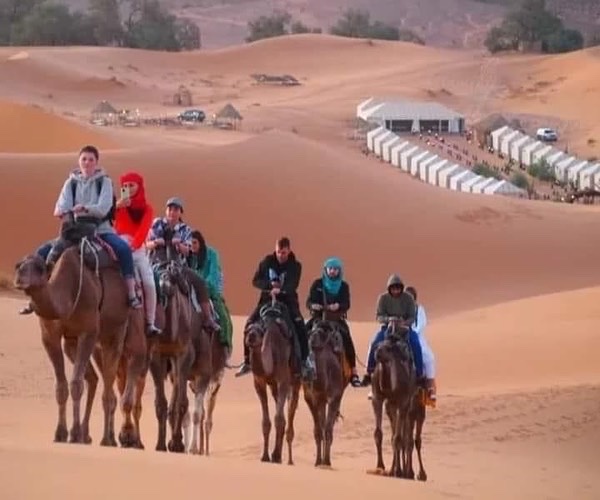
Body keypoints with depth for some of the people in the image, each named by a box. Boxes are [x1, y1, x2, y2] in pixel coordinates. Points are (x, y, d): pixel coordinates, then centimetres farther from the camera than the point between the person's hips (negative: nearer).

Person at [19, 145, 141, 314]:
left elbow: (103, 208, -15)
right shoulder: (71, 182, 8)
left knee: (124, 249, -33)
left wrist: (84, 208, -32)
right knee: (43, 252, -10)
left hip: (101, 229, -3)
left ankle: (131, 294, -29)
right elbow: (61, 206, -4)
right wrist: (61, 211, -29)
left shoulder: (104, 181, -1)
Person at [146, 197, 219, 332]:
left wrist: (179, 245, -25)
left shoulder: (185, 230, 6)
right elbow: (148, 244, 1)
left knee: (199, 282, -12)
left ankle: (208, 318, -6)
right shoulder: (157, 224, 2)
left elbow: (186, 251, -3)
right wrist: (155, 243, -22)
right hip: (158, 263, -2)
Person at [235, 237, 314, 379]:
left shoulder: (295, 266, -8)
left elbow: (292, 285, -23)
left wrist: (280, 289, -44)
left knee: (299, 325, -26)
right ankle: (247, 361, -3)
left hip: (288, 300, -2)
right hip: (267, 299, 2)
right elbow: (256, 281, -3)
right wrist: (270, 284, -20)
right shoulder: (267, 262, -1)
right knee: (250, 324, -15)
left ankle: (305, 359, -16)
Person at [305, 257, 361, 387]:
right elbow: (309, 302, 1)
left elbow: (346, 304, -5)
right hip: (318, 316, 1)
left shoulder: (344, 286, 4)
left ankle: (353, 373, -17)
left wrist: (338, 306, -26)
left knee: (346, 338, -24)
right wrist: (313, 305, -22)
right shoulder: (317, 284, 4)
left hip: (336, 318, -1)